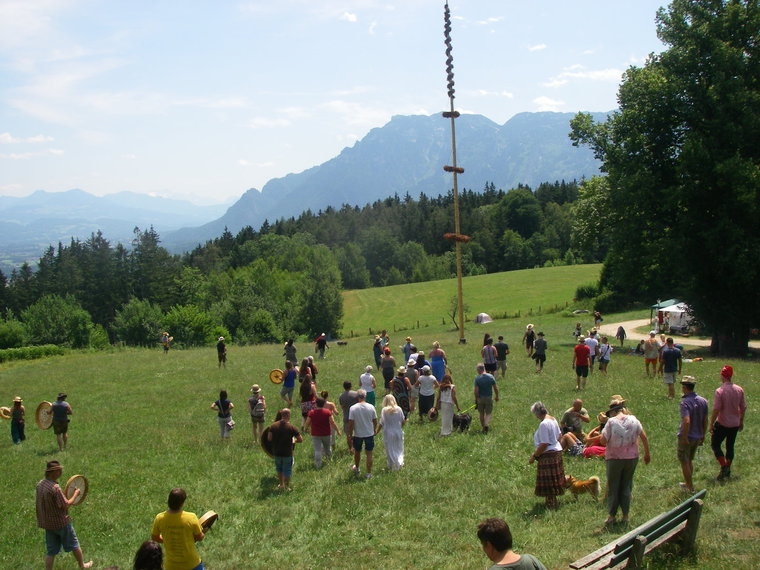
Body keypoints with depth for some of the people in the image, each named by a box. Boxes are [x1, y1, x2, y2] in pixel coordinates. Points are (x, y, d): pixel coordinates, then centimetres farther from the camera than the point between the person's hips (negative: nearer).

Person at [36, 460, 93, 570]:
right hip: (61, 522, -6)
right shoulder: (55, 487, -28)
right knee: (74, 545, 16)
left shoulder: (40, 484, -3)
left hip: (47, 523, 6)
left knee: (51, 551, 14)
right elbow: (66, 505, -23)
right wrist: (75, 495, -9)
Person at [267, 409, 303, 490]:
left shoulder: (273, 426, -7)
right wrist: (293, 441, 6)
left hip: (276, 452, 3)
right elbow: (300, 440, -14)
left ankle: (281, 485, 35)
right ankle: (286, 487, 23)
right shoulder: (292, 427, -15)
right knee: (287, 471, 13)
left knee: (279, 469, 25)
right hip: (287, 453, -3)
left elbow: (269, 438, -9)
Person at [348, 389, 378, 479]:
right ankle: (369, 473, 13)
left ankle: (357, 468, 41)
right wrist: (374, 431, 17)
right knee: (369, 453, 9)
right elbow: (375, 421, -1)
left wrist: (350, 435, -3)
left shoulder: (353, 408, -16)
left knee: (357, 452, 21)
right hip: (369, 434, 1)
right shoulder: (371, 407, -10)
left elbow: (351, 423, -14)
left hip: (357, 434, 0)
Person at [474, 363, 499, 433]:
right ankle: (487, 425, -14)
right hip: (489, 398, 1)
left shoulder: (477, 378, -15)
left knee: (481, 413, 16)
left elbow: (476, 390, -14)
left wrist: (476, 399, -1)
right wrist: (497, 396, 11)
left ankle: (483, 427, 26)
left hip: (480, 398, -1)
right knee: (488, 413, 10)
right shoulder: (491, 377, -8)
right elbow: (495, 388, -3)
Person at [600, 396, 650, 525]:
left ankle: (611, 516, 13)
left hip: (614, 458, -3)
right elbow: (644, 437, 2)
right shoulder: (633, 420, -3)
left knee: (612, 487, 9)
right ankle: (625, 516, 17)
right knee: (626, 487, 14)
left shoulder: (611, 422, -14)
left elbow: (603, 441, -16)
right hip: (632, 457, 4)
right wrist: (647, 454, 12)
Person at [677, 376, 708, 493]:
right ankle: (688, 483, 33)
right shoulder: (703, 401, 0)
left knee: (684, 462, 8)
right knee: (690, 460, 23)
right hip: (698, 437, 7)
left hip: (686, 437, -7)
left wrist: (684, 437, -23)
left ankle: (690, 487, 14)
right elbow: (705, 421, 7)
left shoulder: (685, 402, -23)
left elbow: (686, 422, -32)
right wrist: (702, 436, 16)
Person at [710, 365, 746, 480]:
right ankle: (727, 470, 26)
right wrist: (741, 421, 18)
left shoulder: (720, 391, -20)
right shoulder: (739, 390, -3)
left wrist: (711, 424, -10)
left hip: (722, 424, -5)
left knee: (715, 445, 9)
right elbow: (743, 407, 5)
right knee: (730, 446, 18)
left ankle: (724, 466, -4)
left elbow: (716, 410, -20)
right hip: (735, 424, 6)